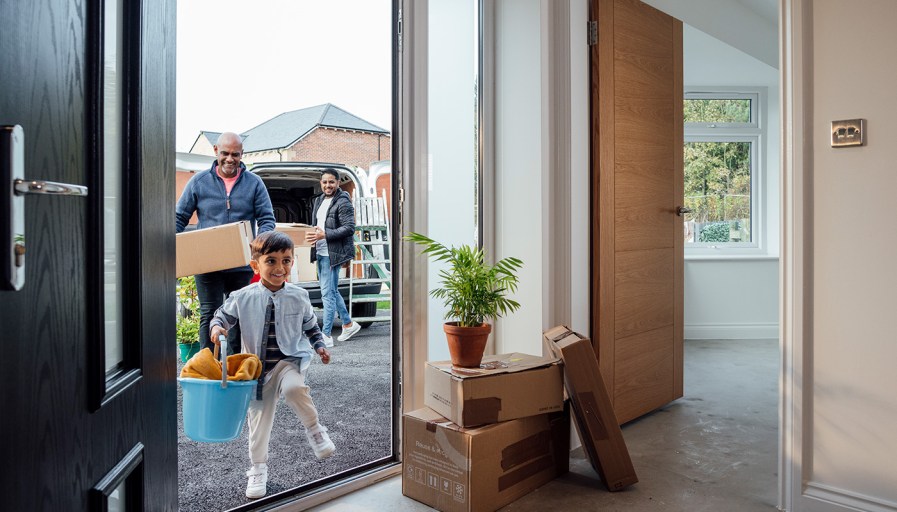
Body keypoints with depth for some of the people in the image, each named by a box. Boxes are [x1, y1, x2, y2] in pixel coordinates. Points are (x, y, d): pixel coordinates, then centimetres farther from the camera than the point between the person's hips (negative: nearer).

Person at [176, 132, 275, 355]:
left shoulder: (254, 183, 3)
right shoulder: (199, 181, 4)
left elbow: (267, 218, 2)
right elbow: (179, 218, 7)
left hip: (242, 264, 1)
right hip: (207, 264, -1)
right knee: (209, 315, 2)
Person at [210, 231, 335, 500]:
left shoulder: (298, 296, -3)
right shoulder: (243, 298, -6)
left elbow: (310, 325, 12)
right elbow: (223, 315, 8)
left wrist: (319, 345, 0)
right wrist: (217, 327, -13)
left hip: (290, 359, -2)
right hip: (258, 367, 2)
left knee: (293, 388, -35)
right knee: (258, 418, 9)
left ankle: (314, 429, -9)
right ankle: (258, 468, 30)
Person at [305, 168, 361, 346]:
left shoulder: (343, 203, -11)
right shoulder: (319, 200, 16)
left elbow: (349, 228, -18)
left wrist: (324, 234, -22)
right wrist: (314, 234, 6)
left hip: (332, 254, -9)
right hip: (321, 253, 9)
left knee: (327, 293, -8)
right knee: (332, 291, 17)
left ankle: (326, 335, -2)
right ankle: (349, 324, 31)